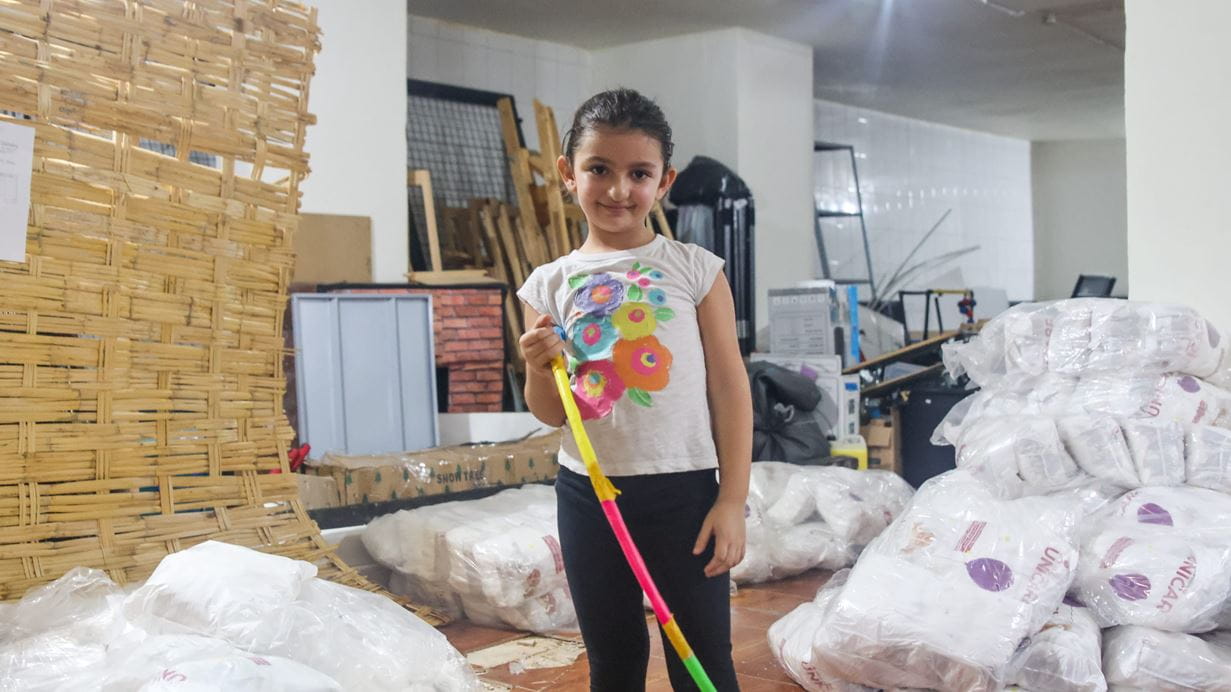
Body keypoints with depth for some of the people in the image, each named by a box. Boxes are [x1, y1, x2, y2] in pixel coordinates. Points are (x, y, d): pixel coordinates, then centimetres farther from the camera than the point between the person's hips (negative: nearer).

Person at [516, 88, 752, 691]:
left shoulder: (695, 269, -4)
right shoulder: (549, 285, 2)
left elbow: (729, 386, -3)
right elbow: (550, 414, 7)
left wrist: (732, 499, -7)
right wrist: (539, 370, -15)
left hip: (683, 490, -2)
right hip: (587, 495, 3)